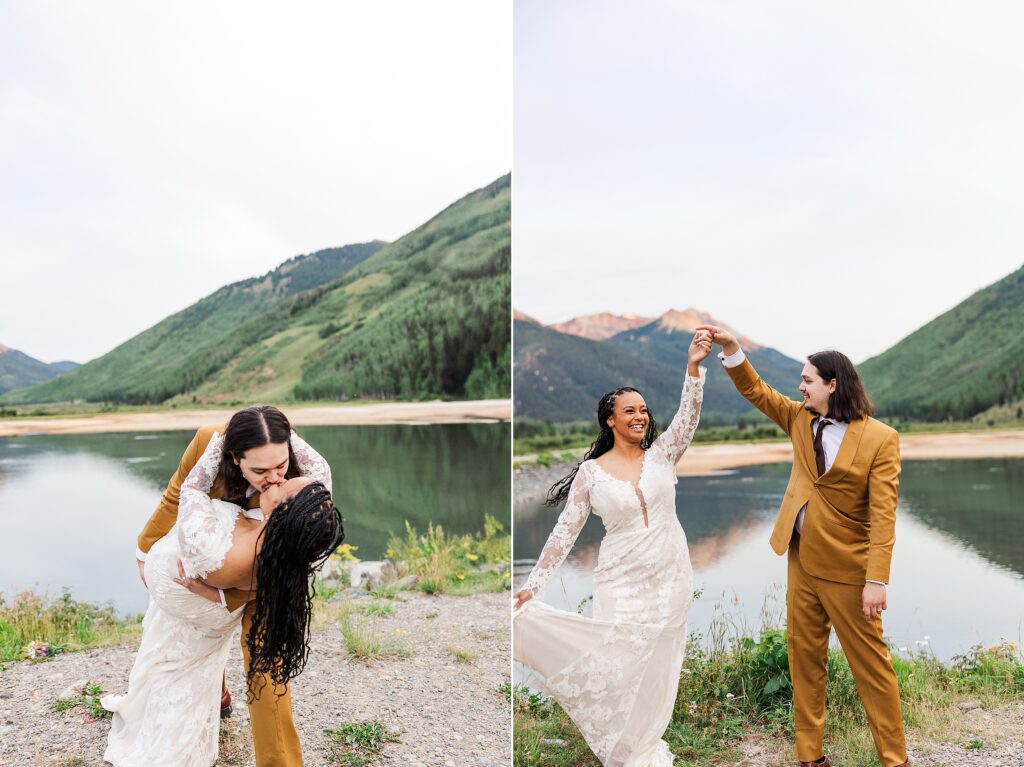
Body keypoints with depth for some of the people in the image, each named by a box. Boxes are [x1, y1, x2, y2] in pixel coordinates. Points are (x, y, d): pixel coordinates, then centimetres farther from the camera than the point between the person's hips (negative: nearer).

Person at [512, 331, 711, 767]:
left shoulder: (661, 454, 2)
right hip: (622, 584, -2)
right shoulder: (591, 473, -3)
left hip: (670, 581, 2)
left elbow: (688, 416, -14)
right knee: (619, 669, -1)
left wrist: (693, 367, -29)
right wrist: (532, 586, -8)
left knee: (657, 672, 10)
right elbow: (565, 532, -3)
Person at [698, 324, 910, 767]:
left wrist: (877, 580, -21)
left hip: (846, 571, -6)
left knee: (870, 665, 5)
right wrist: (730, 347, -2)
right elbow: (756, 391, 12)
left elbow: (883, 515, -17)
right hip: (801, 563, 6)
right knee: (804, 660, 12)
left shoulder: (880, 439, -13)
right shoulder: (801, 420, 4)